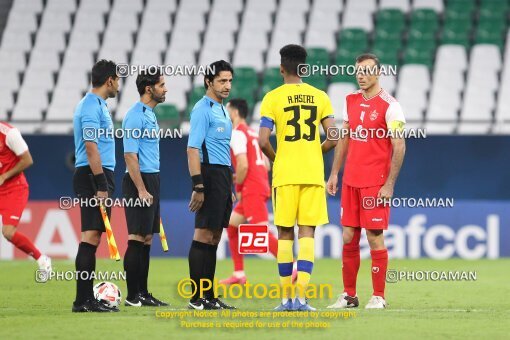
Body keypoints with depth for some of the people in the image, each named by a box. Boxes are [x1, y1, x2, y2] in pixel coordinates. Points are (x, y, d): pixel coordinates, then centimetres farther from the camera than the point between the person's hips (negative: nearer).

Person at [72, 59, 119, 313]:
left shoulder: (95, 105, 19)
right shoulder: (92, 107, -13)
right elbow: (91, 148, -19)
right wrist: (101, 186, -22)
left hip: (97, 177, 11)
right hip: (94, 177, -11)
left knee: (92, 236, 10)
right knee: (91, 236, -12)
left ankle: (87, 298, 13)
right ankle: (83, 300, -15)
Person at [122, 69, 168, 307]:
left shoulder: (150, 114, 16)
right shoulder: (135, 116, -13)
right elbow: (130, 156, -18)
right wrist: (141, 190, -21)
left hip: (152, 180, 10)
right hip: (140, 180, -10)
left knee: (147, 238, 10)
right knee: (137, 238, -8)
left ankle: (143, 293, 13)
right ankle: (132, 296, -6)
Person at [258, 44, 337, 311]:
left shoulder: (272, 98, -3)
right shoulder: (320, 97, 4)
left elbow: (263, 141, -10)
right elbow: (333, 138, -1)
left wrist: (275, 159, 10)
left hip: (284, 175, -1)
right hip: (313, 174, 1)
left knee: (285, 234, 7)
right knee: (307, 233, 1)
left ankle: (286, 297, 7)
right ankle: (301, 296, -10)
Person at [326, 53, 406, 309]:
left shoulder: (389, 105, -8)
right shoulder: (351, 101, 12)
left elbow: (399, 147, -10)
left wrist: (389, 184, -15)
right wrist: (334, 173, 13)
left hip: (375, 182, -6)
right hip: (350, 180, 6)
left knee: (375, 236, -4)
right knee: (348, 237, 6)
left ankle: (378, 296, 3)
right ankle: (349, 295, 13)